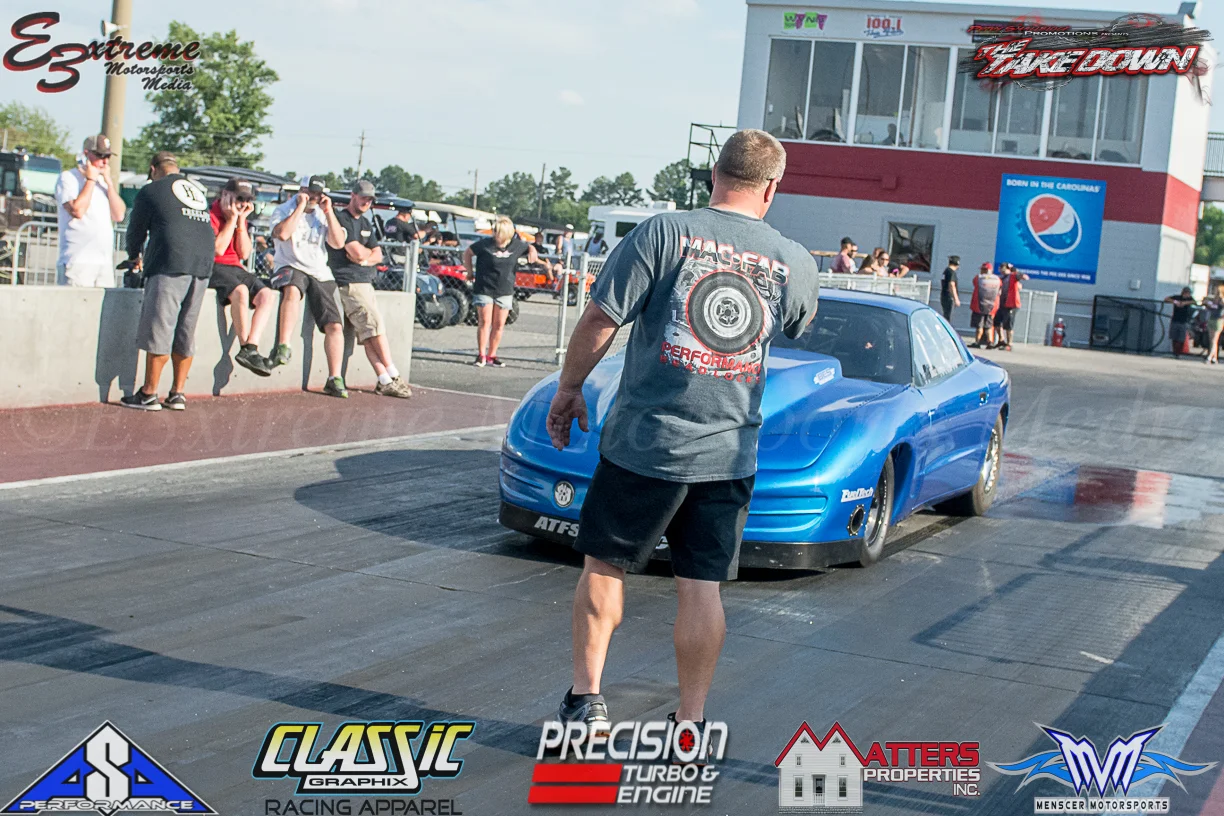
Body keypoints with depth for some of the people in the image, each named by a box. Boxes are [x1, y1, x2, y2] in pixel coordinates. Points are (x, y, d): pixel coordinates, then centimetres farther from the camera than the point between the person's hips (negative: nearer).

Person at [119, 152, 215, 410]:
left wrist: (135, 257, 36)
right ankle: (177, 394, 12)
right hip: (203, 265, 6)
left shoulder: (150, 191, 8)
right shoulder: (197, 191, 22)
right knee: (185, 333, 11)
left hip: (170, 265, -6)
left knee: (158, 330, -2)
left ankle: (148, 394, 0)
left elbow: (136, 231, 15)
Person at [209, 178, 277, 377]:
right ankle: (246, 350, -27)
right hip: (213, 267, -8)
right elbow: (218, 249, -18)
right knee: (240, 291, -35)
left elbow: (244, 253, 7)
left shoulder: (240, 217, 16)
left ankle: (251, 346, -26)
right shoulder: (210, 215, -8)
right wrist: (232, 219, -12)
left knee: (268, 295, -13)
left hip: (235, 268, 8)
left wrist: (241, 221, 0)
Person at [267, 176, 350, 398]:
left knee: (335, 325, -8)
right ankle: (283, 346, -44)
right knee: (292, 290, -41)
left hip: (320, 274, 4)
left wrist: (328, 212, 0)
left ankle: (334, 379, -4)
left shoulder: (323, 215, 18)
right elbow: (282, 233, -17)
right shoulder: (283, 211, 5)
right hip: (290, 268, -4)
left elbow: (338, 243, 5)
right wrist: (300, 207, -10)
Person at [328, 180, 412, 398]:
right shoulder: (342, 220, -7)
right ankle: (393, 376, -15)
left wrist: (365, 258, -5)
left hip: (365, 281, 9)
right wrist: (369, 253, 6)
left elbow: (378, 255, 17)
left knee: (369, 335, 0)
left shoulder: (365, 223, 22)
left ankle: (385, 381, -7)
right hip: (349, 282, -9)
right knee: (376, 324, -16)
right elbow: (357, 252, -16)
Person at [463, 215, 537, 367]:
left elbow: (529, 247, 17)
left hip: (505, 291, 3)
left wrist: (533, 252, -5)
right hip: (484, 289, -3)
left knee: (499, 324, 5)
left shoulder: (516, 245, -4)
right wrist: (470, 272, 2)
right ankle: (481, 355, 1)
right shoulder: (485, 244, -12)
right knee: (485, 321, -6)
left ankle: (491, 355, 14)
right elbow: (468, 253, 2)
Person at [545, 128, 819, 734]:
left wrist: (568, 388, 4)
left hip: (644, 442, -2)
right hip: (729, 453, 2)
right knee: (701, 586, 8)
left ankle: (586, 699, 18)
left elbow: (599, 321, -9)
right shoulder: (796, 263, 1)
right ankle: (690, 725, 12)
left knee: (604, 566, 14)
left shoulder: (665, 233, -10)